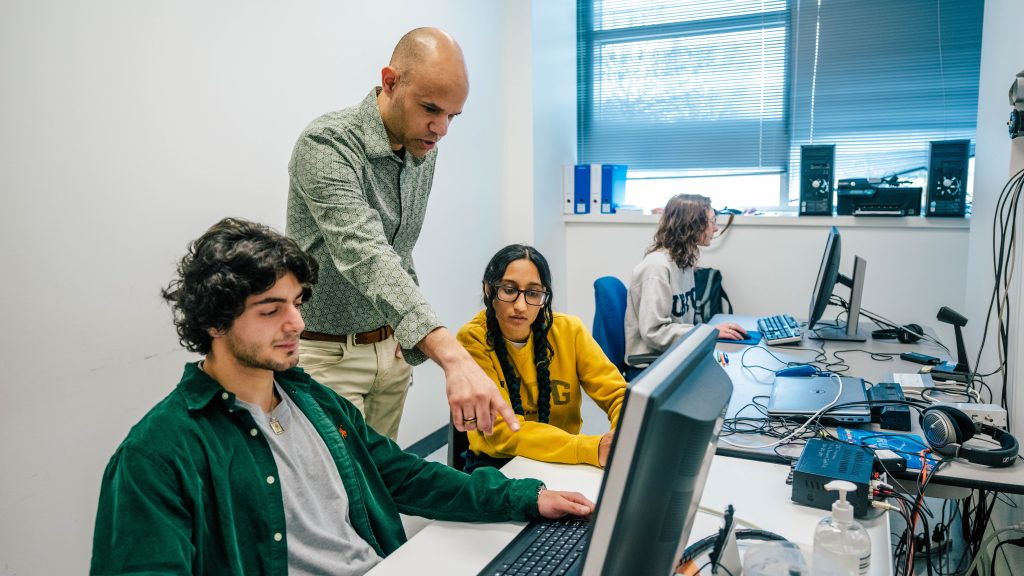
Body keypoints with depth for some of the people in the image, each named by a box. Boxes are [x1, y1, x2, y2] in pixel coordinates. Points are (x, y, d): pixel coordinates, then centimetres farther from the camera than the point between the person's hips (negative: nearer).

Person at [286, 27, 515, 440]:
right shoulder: (326, 144, -24)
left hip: (391, 347, 7)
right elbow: (367, 257, -39)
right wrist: (453, 357, -50)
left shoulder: (424, 151, 1)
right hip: (327, 353, -6)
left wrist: (409, 334, 8)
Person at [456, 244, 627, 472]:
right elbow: (501, 430, -22)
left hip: (562, 461, 4)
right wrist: (590, 448, -34)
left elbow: (618, 394, -6)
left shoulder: (568, 330, -8)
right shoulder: (473, 341, -16)